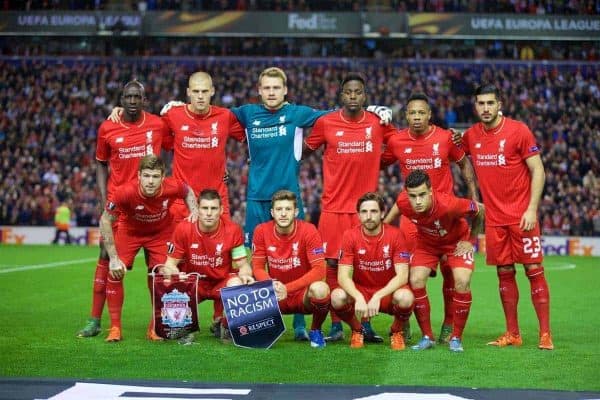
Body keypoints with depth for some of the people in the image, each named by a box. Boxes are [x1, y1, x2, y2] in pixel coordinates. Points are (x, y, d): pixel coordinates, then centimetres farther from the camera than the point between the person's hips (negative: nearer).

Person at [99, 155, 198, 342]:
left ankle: (156, 327, 13)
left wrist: (194, 211, -20)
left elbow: (188, 192, -2)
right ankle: (115, 328, 0)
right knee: (115, 273, -13)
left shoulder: (173, 187, -30)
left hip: (161, 232, 1)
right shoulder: (125, 192, -36)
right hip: (129, 230, -1)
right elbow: (105, 221, -22)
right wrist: (113, 258, -23)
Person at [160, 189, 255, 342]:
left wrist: (245, 274, -30)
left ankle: (224, 326, -2)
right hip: (192, 284, 0)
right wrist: (176, 276, -30)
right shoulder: (184, 229, -15)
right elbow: (171, 263, -7)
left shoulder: (232, 230, -15)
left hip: (222, 282, 0)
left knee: (237, 284, -33)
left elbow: (242, 264, -6)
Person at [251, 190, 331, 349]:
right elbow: (258, 267, -3)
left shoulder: (308, 230, -14)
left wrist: (287, 288, -28)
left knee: (320, 289, -36)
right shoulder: (262, 231, -6)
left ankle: (315, 331, -3)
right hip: (276, 297, 2)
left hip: (303, 294, -2)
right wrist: (272, 285, -25)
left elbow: (319, 270, -19)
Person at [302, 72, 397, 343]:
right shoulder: (325, 123, 0)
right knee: (333, 263, 1)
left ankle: (366, 324, 13)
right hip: (334, 206, -1)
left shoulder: (378, 123, 2)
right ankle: (336, 326, 11)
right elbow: (305, 151, 14)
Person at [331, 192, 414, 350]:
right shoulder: (350, 236, -9)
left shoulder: (395, 235, -12)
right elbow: (343, 276, -15)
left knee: (405, 297, -35)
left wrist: (378, 296, -32)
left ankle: (396, 331, 0)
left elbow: (402, 276, -18)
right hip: (359, 291, 1)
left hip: (388, 292, -1)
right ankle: (357, 330, 3)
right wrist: (358, 298, -34)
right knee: (337, 297, -31)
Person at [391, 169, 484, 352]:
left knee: (462, 282, -22)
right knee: (416, 280, -16)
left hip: (457, 241, -3)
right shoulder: (402, 202, -30)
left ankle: (456, 338, -5)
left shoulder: (448, 204, -40)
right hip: (426, 242, 3)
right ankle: (427, 337, 0)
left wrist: (471, 240, -12)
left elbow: (479, 210, -21)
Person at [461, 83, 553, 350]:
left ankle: (545, 334, 0)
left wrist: (532, 209, -14)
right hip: (494, 217, 4)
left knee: (534, 271, -3)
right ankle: (512, 334, 15)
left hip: (522, 215, -4)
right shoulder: (471, 136, 5)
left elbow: (538, 171, -7)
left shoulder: (518, 131, -8)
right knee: (504, 273, 8)